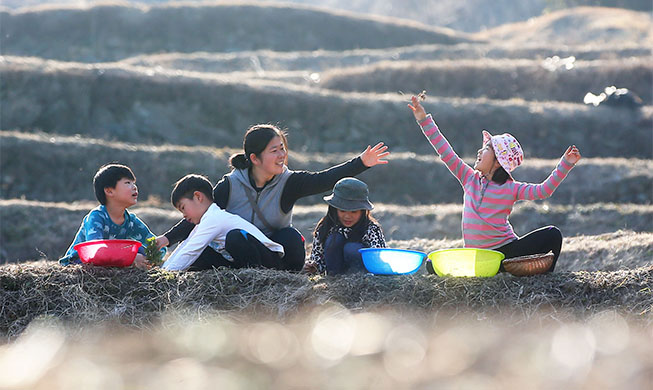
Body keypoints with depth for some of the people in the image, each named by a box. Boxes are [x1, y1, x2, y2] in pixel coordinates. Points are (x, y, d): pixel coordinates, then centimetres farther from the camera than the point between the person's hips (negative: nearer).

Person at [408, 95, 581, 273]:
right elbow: (446, 153, 11)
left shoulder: (510, 189, -1)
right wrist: (424, 120, 11)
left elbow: (543, 190, -9)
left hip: (507, 250, -3)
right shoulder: (470, 179, 10)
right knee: (434, 265, -17)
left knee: (552, 235, -22)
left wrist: (565, 164, -18)